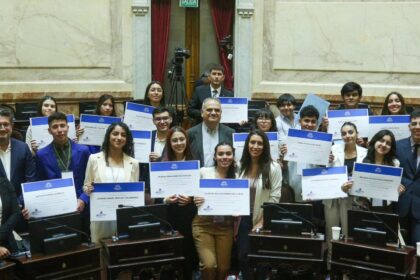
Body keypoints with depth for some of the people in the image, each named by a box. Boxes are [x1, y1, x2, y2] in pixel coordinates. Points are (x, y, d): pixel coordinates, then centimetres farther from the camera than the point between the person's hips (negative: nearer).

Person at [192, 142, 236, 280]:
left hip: (225, 226, 2)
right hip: (204, 224, -2)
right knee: (209, 265, -16)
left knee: (223, 268, 6)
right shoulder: (204, 172, -1)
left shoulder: (237, 177, 4)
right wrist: (195, 200, -18)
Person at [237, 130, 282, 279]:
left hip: (262, 221, -4)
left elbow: (274, 198, -12)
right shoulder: (241, 166, 4)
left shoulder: (273, 167, -11)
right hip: (244, 219, 4)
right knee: (242, 257, 7)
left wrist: (262, 222, -13)